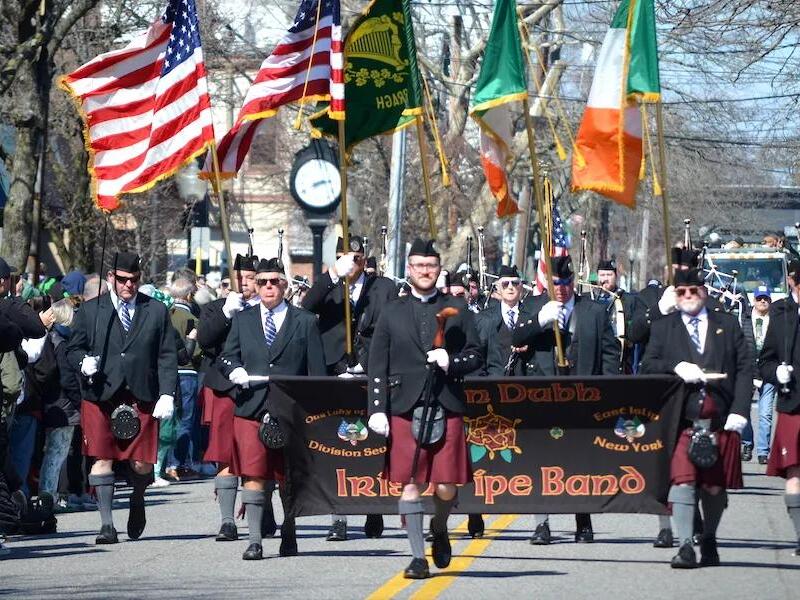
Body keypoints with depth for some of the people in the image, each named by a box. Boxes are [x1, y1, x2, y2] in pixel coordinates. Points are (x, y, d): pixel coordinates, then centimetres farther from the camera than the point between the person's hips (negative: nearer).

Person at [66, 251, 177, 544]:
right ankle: (106, 523, -2)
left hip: (141, 396, 1)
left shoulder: (157, 311, 12)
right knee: (102, 458, -7)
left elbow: (167, 356, 8)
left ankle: (137, 502, 31)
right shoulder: (89, 310, 10)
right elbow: (73, 348, 12)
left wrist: (167, 394, -2)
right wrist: (84, 361, -12)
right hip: (100, 395, -1)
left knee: (142, 463, -1)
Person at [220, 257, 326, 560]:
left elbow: (317, 371, 5)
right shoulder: (242, 319, 13)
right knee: (253, 475, -8)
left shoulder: (305, 322, 7)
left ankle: (289, 536, 24)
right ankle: (254, 540, -10)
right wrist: (235, 371, -11)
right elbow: (227, 357, 13)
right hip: (252, 407, 1)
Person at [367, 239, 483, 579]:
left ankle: (439, 527, 28)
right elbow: (377, 367, 6)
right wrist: (377, 409, -4)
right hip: (405, 409, 0)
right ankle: (418, 556, 3)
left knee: (446, 485, -4)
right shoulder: (392, 314, 10)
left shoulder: (458, 311, 12)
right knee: (410, 483, -3)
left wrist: (452, 362, -10)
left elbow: (476, 356, 11)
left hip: (447, 407, 0)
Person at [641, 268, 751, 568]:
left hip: (721, 419, 1)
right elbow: (647, 365, 4)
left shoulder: (727, 324, 13)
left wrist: (739, 411, -3)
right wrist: (676, 367, -15)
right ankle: (685, 546, -15)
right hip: (682, 417, -1)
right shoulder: (663, 327, 13)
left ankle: (709, 541, 24)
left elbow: (745, 368, 8)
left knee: (715, 486, 6)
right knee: (682, 479, -13)